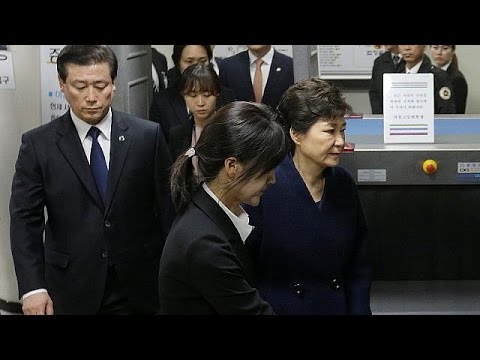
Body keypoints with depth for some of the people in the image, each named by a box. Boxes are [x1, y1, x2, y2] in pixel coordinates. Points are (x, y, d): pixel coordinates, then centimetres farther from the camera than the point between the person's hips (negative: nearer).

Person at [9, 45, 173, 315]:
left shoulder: (148, 136, -2)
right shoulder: (38, 144, -3)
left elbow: (168, 208, 1)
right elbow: (25, 220, -5)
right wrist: (33, 287, -15)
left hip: (139, 284, 1)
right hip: (72, 289, 0)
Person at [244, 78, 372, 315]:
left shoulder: (343, 183, 4)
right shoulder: (264, 188, -14)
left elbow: (360, 266, 11)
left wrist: (359, 309, 0)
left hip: (338, 305, 6)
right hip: (279, 307, -5)